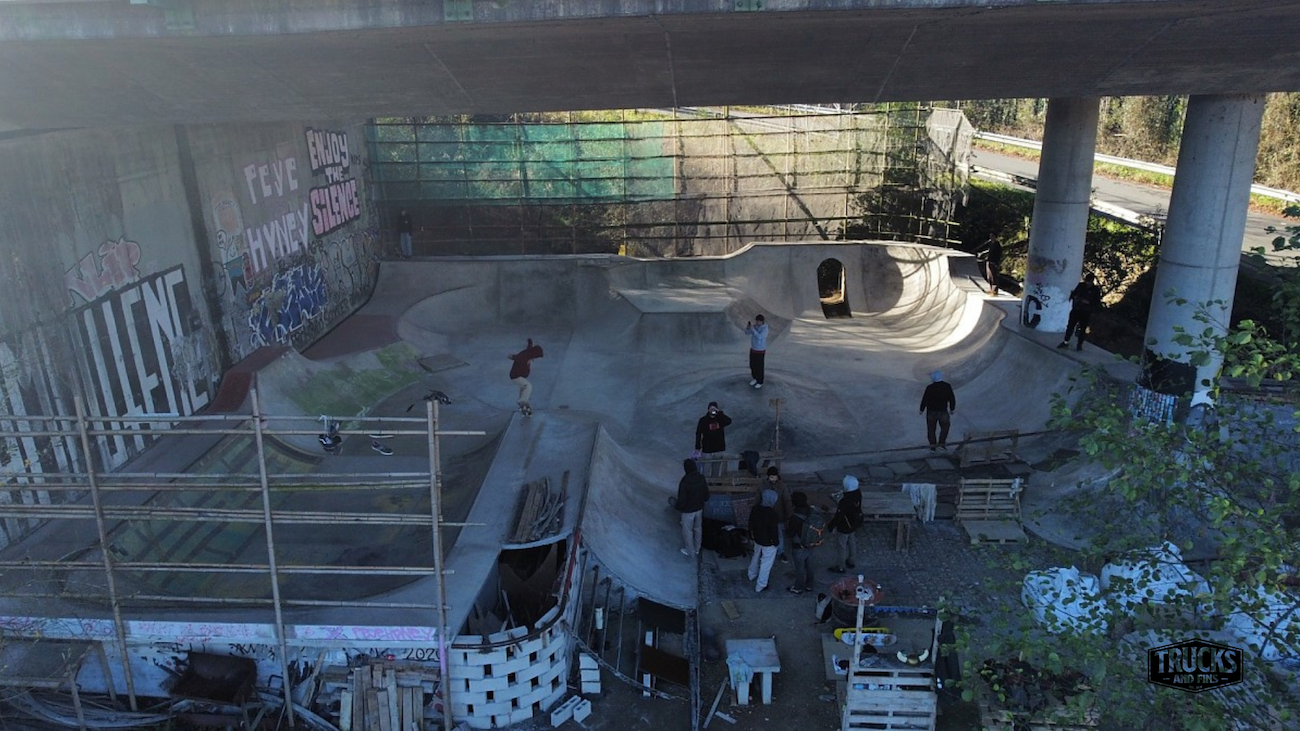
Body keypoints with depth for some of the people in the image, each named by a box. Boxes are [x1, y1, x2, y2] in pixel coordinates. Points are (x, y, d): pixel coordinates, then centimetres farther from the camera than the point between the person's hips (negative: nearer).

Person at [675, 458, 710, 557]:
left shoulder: (684, 482, -31)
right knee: (698, 529, 24)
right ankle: (697, 549, 42)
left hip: (688, 511, -5)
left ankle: (690, 552, 32)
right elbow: (706, 496, -3)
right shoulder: (702, 478, -13)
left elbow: (681, 501, -25)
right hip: (699, 509, 5)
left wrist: (675, 506, -4)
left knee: (687, 531, 16)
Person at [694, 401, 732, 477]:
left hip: (719, 449, 2)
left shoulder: (720, 418, 2)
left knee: (717, 472, 12)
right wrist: (697, 448, -9)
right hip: (707, 450, -2)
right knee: (706, 472, -1)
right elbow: (698, 434, -4)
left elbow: (728, 421, -20)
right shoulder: (703, 420, -4)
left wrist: (719, 412, -24)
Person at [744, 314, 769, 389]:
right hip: (753, 349, 7)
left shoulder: (765, 329, -25)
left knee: (759, 367, 7)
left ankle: (760, 382, 24)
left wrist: (752, 328, -39)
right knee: (752, 366, 18)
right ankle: (755, 378, 40)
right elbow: (747, 333, 2)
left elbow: (759, 337, -38)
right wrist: (747, 327, -20)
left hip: (760, 351, -7)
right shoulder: (755, 326, -4)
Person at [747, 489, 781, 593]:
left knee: (756, 556, 30)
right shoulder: (772, 513, -30)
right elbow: (774, 529, -22)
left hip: (757, 538, 7)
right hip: (768, 542, -7)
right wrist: (776, 541, -6)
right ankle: (760, 585, 17)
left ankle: (752, 575, 51)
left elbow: (751, 523, 4)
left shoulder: (755, 509, -9)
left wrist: (751, 535, 18)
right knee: (766, 563, 8)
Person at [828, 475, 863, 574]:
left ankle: (840, 567, 32)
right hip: (854, 524, 7)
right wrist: (839, 504, 8)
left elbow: (838, 516, -26)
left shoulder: (845, 501, -39)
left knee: (842, 547, 14)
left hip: (844, 527, -7)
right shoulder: (858, 494, -16)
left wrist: (830, 526, -12)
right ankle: (850, 561, 48)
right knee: (852, 542, 27)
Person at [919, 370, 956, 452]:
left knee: (931, 429, 10)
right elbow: (952, 398, 3)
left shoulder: (930, 388, -12)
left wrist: (922, 409, 6)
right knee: (945, 427, 18)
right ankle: (941, 443, 10)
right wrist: (952, 409, 16)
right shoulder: (947, 386, -4)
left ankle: (932, 446, 11)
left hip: (931, 412, -1)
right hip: (943, 411, 1)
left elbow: (924, 399, -8)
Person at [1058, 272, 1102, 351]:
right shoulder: (1080, 285, 3)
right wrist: (1075, 298, -9)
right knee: (1070, 325, 2)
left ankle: (1079, 345, 10)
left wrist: (1088, 302, -18)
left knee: (1083, 328, 2)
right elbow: (1073, 294, 12)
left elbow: (1097, 302, -4)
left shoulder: (1096, 289, -4)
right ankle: (1066, 342, 10)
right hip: (1076, 310, 2)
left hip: (1086, 313, -2)